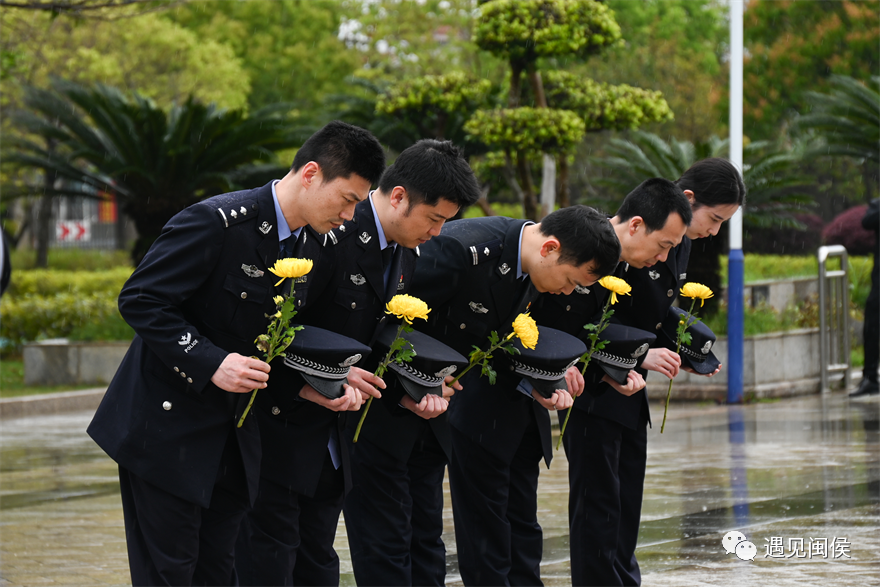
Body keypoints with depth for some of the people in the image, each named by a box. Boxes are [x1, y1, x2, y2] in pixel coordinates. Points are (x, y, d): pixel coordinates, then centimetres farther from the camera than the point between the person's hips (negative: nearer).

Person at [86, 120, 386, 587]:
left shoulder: (313, 251, 6)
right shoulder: (217, 222, -19)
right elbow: (140, 300, -20)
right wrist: (211, 363, -28)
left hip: (231, 436, 7)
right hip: (167, 425, -7)